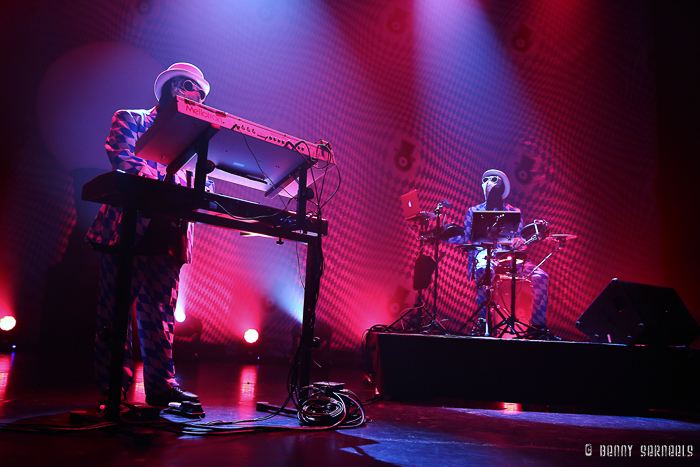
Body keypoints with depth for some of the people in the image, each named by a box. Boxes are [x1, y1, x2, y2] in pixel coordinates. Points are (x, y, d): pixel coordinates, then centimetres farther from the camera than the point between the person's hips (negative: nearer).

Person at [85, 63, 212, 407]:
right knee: (116, 312, -2)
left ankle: (161, 387, 6)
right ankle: (113, 390, 6)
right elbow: (121, 159, -9)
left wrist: (199, 188, -8)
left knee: (161, 314, 3)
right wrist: (166, 179, -18)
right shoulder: (130, 120, 10)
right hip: (126, 231, -4)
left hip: (166, 238, 4)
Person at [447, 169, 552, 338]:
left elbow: (522, 240, 13)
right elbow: (464, 238, 11)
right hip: (484, 255, -2)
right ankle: (483, 321, -29)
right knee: (484, 270, -40)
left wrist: (519, 241, -13)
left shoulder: (514, 212, 20)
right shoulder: (474, 211, 18)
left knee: (540, 276, -23)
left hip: (510, 255, 2)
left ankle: (537, 325, -13)